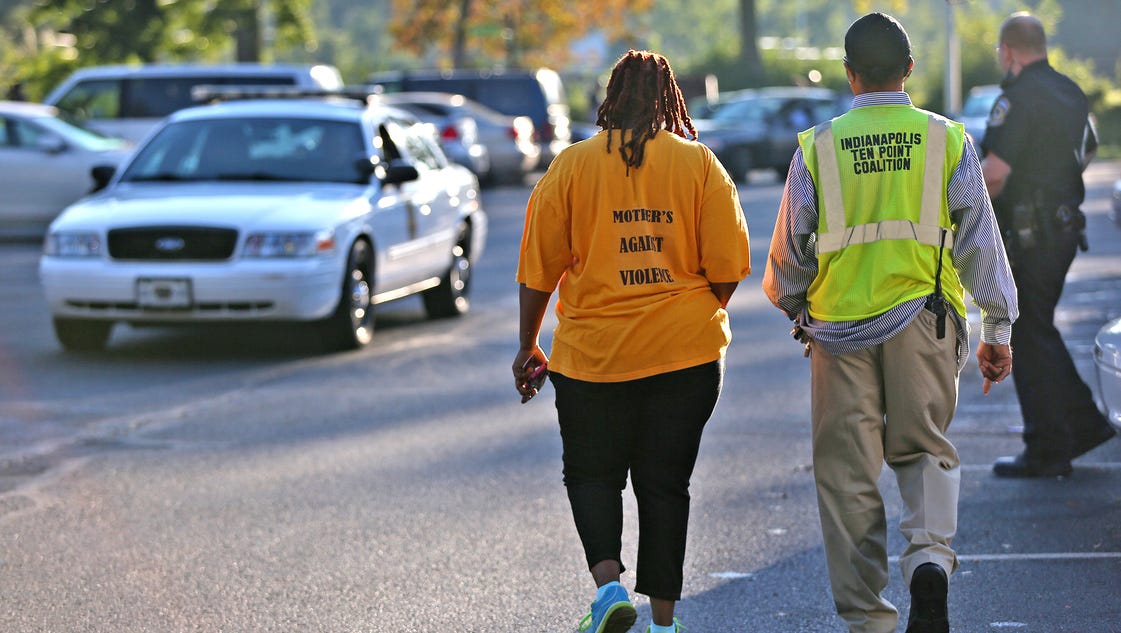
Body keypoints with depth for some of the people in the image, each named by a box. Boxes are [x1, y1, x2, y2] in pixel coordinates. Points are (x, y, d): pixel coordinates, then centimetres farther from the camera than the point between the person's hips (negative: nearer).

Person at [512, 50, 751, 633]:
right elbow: (727, 269, -1)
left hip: (593, 352, -1)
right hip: (685, 354, 1)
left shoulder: (571, 165, -2)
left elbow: (539, 269, -1)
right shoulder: (700, 164, 0)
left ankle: (607, 581, -10)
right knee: (665, 482, 10)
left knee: (591, 473, 12)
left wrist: (527, 346, 10)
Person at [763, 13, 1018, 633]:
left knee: (847, 471, 7)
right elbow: (980, 240, 2)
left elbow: (790, 251, 4)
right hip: (924, 321, 1)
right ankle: (929, 557, -12)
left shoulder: (817, 146, -1)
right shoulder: (947, 139, 0)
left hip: (839, 324, 0)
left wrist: (796, 309, 24)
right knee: (925, 449, 15)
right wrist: (997, 330, 10)